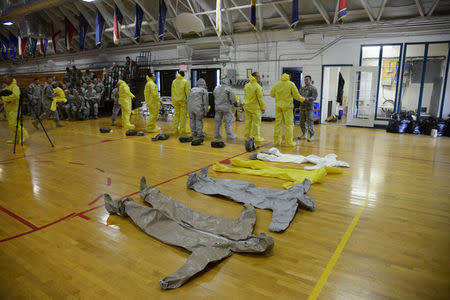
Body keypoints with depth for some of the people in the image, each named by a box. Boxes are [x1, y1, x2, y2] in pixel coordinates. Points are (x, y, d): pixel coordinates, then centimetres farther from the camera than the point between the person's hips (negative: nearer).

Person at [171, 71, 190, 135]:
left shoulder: (174, 81, 4)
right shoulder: (185, 81, -8)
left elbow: (172, 92, 7)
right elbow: (187, 92, -11)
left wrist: (173, 101, 14)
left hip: (176, 100, 4)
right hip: (183, 100, -4)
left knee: (176, 115, 12)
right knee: (183, 115, 0)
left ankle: (175, 130, 14)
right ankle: (182, 131, 1)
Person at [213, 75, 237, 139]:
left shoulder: (216, 88, 3)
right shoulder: (228, 88, -13)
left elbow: (215, 97, 9)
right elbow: (233, 98, -14)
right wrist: (231, 102, 6)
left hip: (218, 107, 5)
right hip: (226, 107, -5)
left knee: (218, 121, 13)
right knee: (228, 122, 2)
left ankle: (217, 134, 19)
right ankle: (229, 135, 6)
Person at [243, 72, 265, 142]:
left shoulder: (246, 86, 7)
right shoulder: (257, 86, -14)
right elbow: (260, 98, -14)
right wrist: (263, 107, -6)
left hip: (247, 106, 7)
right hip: (255, 107, -7)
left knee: (248, 121, 11)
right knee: (256, 122, 1)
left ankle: (246, 136, 17)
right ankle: (256, 137, 5)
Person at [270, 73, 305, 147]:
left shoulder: (276, 84, 5)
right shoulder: (291, 84, -2)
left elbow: (272, 94, 10)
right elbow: (296, 95, -3)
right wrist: (303, 99, 15)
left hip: (278, 106, 3)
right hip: (287, 106, -3)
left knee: (278, 123, 7)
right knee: (289, 124, 1)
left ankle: (276, 141, 10)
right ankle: (289, 141, 0)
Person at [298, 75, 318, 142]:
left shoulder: (313, 88, -6)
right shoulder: (302, 88, 15)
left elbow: (314, 97, -17)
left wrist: (307, 99, -32)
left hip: (309, 107, -6)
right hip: (302, 107, 6)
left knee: (310, 122, -8)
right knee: (302, 122, 7)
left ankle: (311, 136, -3)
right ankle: (304, 135, 17)